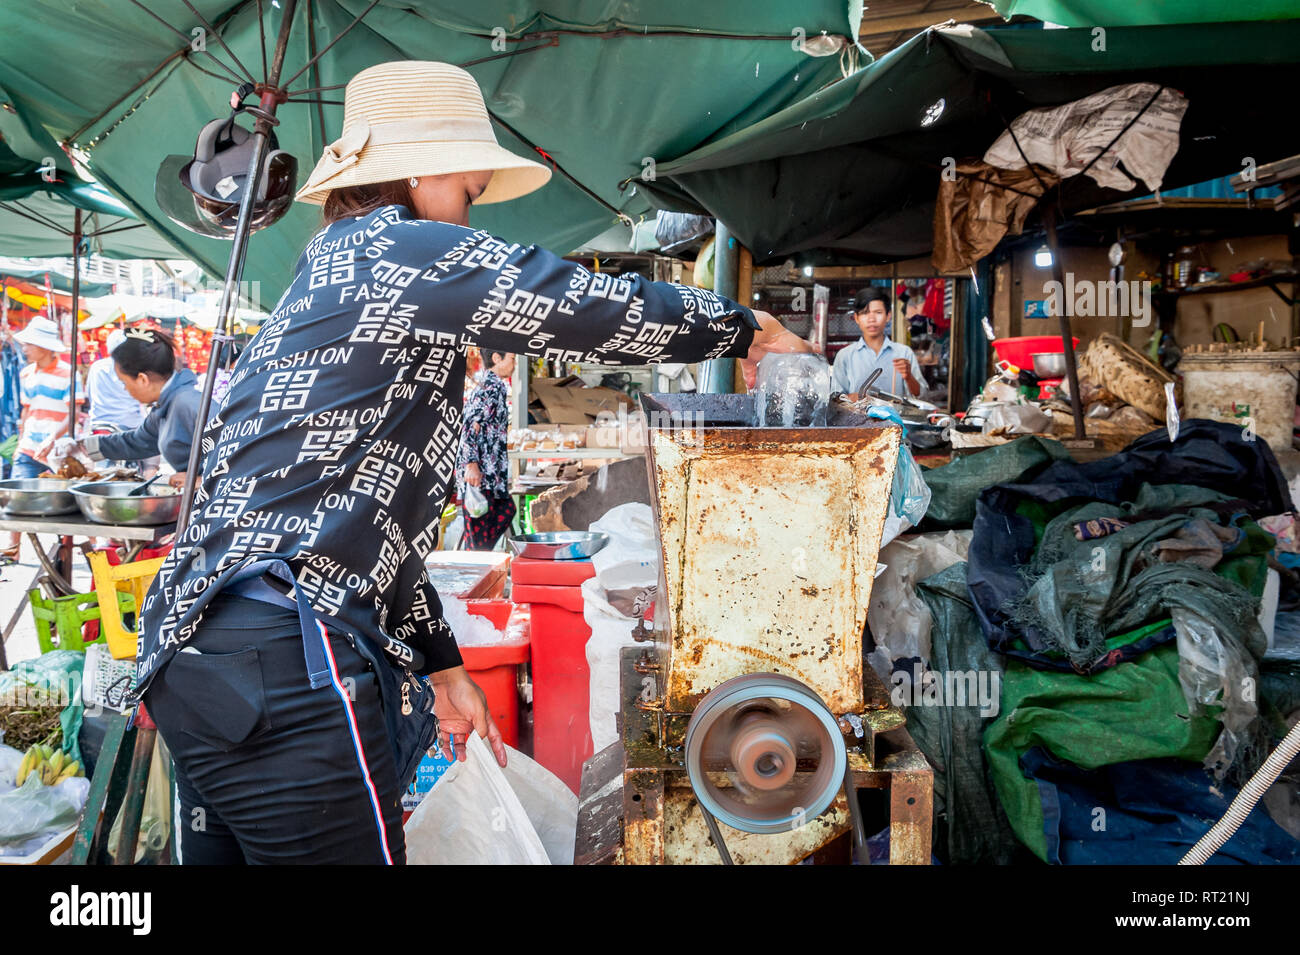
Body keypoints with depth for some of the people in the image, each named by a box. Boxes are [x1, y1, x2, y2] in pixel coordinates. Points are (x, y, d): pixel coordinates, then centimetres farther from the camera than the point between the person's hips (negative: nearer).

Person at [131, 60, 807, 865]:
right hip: (283, 661, -10)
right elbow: (598, 310, -7)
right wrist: (747, 329, 11)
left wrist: (442, 664, 26)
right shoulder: (404, 249, -5)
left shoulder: (326, 278, 24)